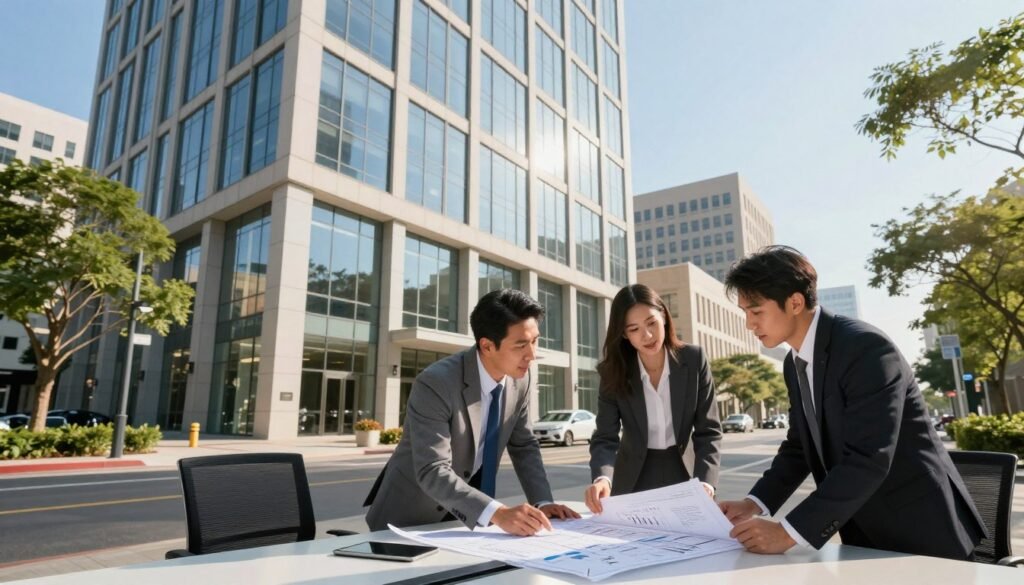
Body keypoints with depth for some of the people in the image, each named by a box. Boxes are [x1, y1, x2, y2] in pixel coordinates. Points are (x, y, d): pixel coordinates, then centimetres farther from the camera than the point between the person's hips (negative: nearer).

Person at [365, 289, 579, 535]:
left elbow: (524, 446, 1)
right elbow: (432, 472, -33)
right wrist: (498, 513, -43)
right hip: (413, 514, -4)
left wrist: (543, 503, -12)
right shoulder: (436, 383, -28)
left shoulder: (520, 379, -9)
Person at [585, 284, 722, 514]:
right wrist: (603, 478, -37)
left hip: (681, 473, 0)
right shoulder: (614, 372, -13)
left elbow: (708, 431, -11)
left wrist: (704, 481, -26)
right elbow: (605, 438, -17)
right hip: (634, 480, 0)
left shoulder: (694, 360, -13)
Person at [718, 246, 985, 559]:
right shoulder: (794, 363, 2)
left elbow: (868, 460, -31)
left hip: (918, 530, -7)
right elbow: (799, 445, 8)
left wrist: (789, 532, -32)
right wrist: (755, 503, -7)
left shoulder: (865, 347, -25)